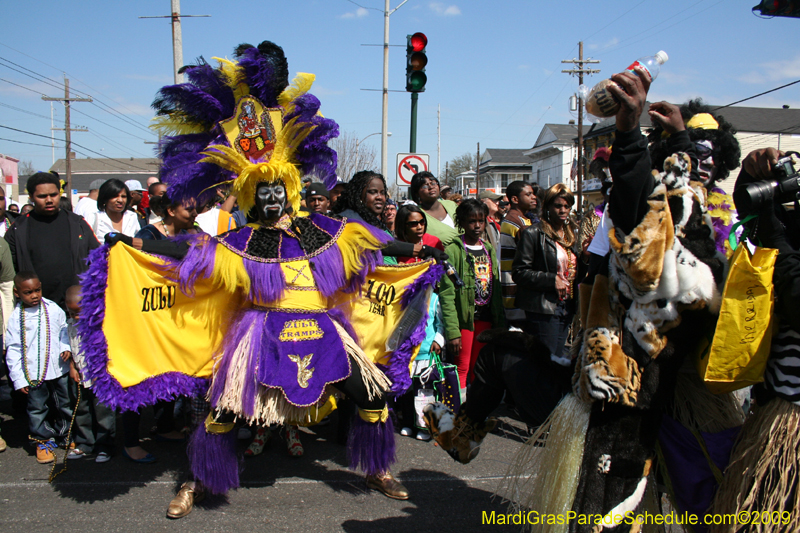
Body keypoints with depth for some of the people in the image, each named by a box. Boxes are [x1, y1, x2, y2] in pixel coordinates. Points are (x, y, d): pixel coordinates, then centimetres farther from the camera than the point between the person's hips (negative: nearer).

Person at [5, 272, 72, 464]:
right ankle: (43, 442, 27)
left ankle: (64, 436, 35)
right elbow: (12, 350, -5)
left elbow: (65, 328, 11)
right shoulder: (16, 318, -8)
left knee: (64, 405, 15)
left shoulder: (53, 309, -3)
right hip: (33, 374, -2)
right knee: (37, 409, 8)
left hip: (58, 369, 2)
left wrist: (66, 347, -8)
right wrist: (18, 379, -6)